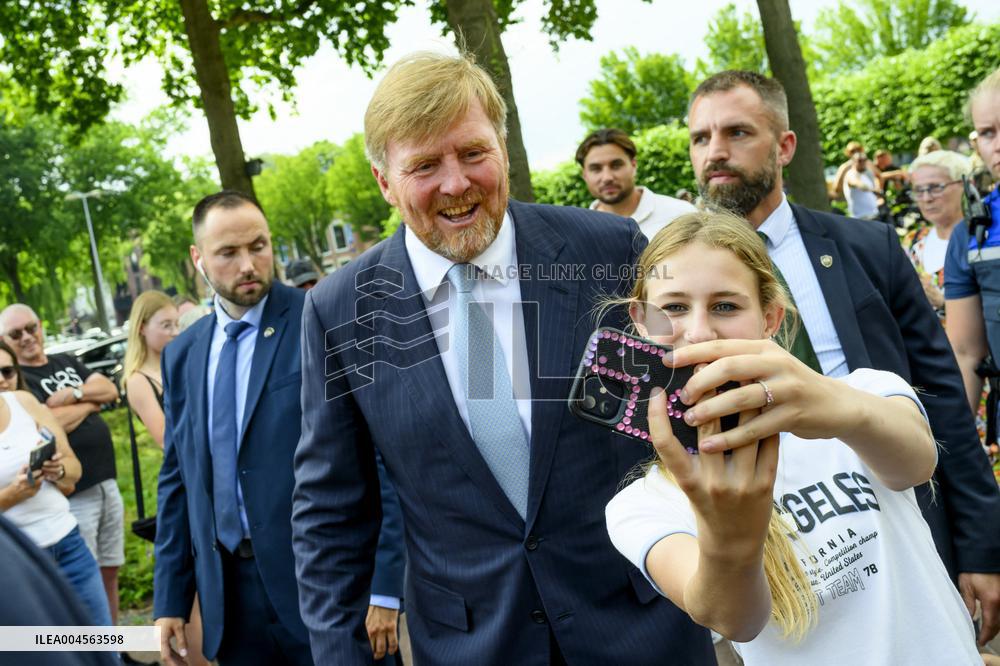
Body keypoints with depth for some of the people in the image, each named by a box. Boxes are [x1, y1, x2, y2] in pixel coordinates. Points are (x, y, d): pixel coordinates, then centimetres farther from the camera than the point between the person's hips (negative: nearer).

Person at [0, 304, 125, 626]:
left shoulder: (66, 362, 15)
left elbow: (110, 390, 4)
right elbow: (52, 424, -21)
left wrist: (73, 395, -13)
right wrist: (90, 402, -5)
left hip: (107, 482, 7)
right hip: (72, 494, -7)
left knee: (110, 572, 15)